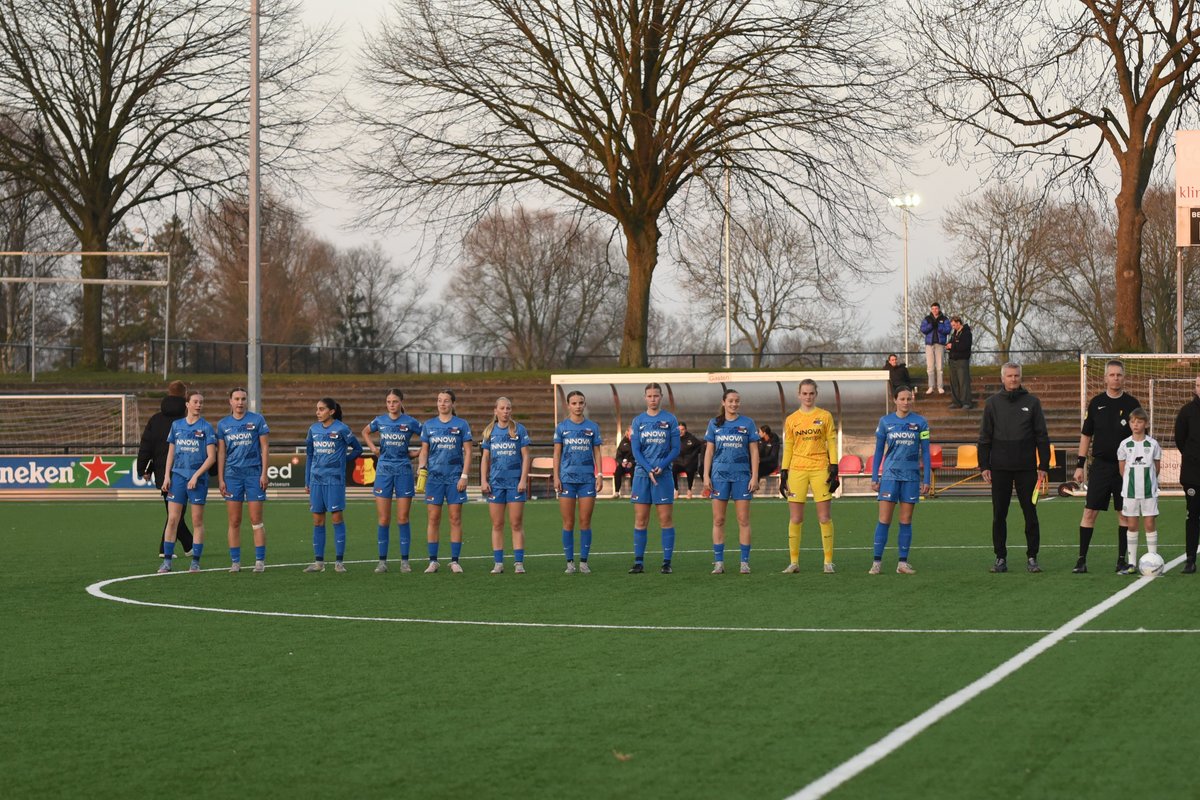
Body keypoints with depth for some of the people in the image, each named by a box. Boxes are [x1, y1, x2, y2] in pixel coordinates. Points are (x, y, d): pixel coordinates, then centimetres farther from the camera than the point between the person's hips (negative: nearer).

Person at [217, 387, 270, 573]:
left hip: (254, 474, -2)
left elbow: (265, 448, 1)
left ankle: (260, 561, 1)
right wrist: (220, 479, 3)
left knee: (256, 520, -3)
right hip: (232, 475, 2)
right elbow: (221, 453, 10)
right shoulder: (223, 424, 8)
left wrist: (264, 474, -6)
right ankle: (235, 562, 6)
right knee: (234, 522, 2)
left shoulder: (257, 420, 1)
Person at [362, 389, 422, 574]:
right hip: (384, 471, 2)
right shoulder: (380, 421, 6)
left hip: (404, 471, -2)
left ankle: (404, 561, 5)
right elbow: (365, 432, 25)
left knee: (403, 519, -1)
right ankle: (382, 561, 6)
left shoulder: (410, 422, -2)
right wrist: (373, 448, 11)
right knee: (383, 519, 1)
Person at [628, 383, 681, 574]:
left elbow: (675, 449, 1)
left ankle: (667, 562, 1)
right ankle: (639, 562, 4)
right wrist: (649, 470, -11)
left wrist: (661, 466, -14)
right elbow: (636, 450, 3)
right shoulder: (638, 421, 7)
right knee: (640, 519, 1)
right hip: (641, 474, 2)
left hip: (663, 474, -2)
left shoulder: (670, 419, 2)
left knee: (665, 518, -2)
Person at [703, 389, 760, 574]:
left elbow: (754, 451, 4)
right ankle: (718, 562, 5)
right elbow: (709, 451, 9)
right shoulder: (714, 424, 7)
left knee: (743, 520, -1)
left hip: (742, 475, -1)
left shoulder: (748, 423, 4)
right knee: (718, 520, 0)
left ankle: (745, 562, 2)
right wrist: (706, 476, 2)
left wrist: (754, 476, -3)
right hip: (719, 474, 1)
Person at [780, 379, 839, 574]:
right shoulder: (791, 420, 9)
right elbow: (787, 448, 12)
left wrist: (834, 469, -5)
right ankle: (794, 561, 4)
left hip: (820, 470, -1)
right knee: (795, 519, -1)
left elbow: (832, 444, 4)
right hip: (797, 470, 1)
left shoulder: (825, 416, 5)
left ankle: (829, 561, 2)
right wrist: (783, 474, 7)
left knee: (825, 517, -3)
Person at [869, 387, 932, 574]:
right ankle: (877, 561, -2)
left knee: (906, 521, 3)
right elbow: (878, 451, 9)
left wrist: (927, 479, 1)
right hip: (890, 474, 0)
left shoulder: (920, 422, 3)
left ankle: (903, 562, 7)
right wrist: (874, 477, 5)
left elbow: (925, 452, 5)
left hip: (911, 476, 0)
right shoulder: (885, 421, 4)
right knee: (884, 520, -5)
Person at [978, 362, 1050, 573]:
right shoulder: (992, 403, 6)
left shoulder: (1032, 402, 4)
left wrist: (1043, 466, 0)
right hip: (1000, 468, 1)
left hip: (1026, 467, -1)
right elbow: (985, 437, 7)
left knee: (1030, 513, 0)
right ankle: (1001, 558, 9)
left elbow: (1041, 436, 5)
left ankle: (1032, 557, 6)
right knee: (999, 515, 3)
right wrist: (984, 466, 0)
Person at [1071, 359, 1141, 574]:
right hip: (1100, 465, 0)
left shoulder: (1132, 404, 3)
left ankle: (1122, 560, 11)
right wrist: (1080, 465, 4)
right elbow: (1086, 435, 9)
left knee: (1124, 513, 3)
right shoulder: (1096, 403, 5)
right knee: (1089, 512, -4)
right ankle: (1082, 560, 0)